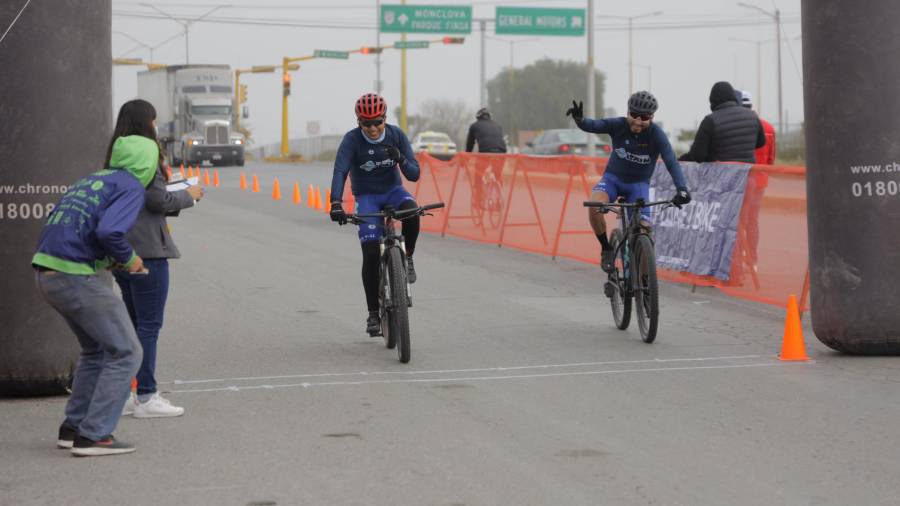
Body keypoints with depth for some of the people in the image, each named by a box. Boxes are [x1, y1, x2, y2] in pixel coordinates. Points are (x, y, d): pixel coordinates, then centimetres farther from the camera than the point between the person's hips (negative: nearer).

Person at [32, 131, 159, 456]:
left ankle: (73, 427, 27)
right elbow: (108, 231, -22)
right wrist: (128, 258, -3)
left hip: (45, 273, 9)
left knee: (96, 350, 24)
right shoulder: (131, 188, -5)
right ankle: (93, 435, -2)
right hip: (75, 278, -9)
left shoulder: (90, 180, 21)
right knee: (125, 354, 1)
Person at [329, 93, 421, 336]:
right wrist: (336, 204, -46)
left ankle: (407, 258, -8)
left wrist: (401, 159, -32)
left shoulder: (396, 135, -10)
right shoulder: (352, 140, -17)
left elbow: (414, 174, -10)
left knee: (411, 211, -35)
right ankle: (373, 314, -2)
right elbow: (340, 172, -30)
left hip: (393, 189, 1)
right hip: (366, 197, -1)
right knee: (371, 254, -13)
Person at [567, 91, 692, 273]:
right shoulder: (618, 125, -16)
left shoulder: (657, 135, -20)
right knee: (594, 206, -31)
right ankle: (607, 249, -9)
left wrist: (682, 189, -46)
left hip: (638, 184, 0)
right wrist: (579, 119, -52)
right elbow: (592, 125, -27)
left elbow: (672, 163, -29)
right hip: (613, 178, 0)